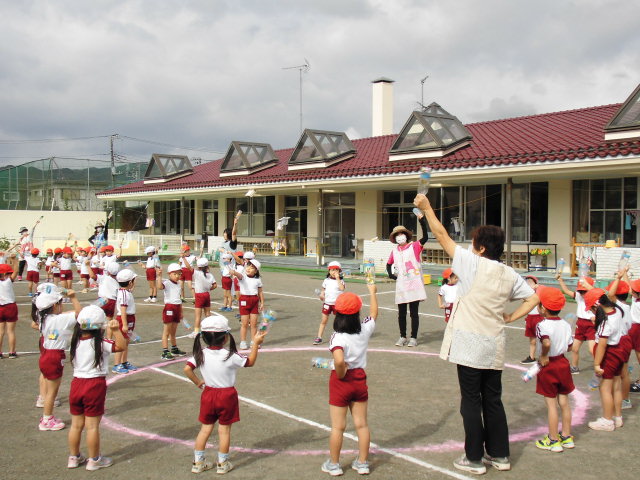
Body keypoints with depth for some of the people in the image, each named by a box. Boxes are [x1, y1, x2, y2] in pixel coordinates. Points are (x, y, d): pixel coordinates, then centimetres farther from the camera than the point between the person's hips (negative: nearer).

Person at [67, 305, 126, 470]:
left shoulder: (76, 342, 1)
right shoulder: (99, 343, -16)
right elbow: (120, 346, -27)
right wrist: (116, 330, -28)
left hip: (76, 383, 6)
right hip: (95, 386, -6)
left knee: (76, 424, 16)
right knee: (92, 426, 4)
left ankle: (73, 457, 29)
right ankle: (94, 460, 16)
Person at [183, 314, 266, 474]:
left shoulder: (201, 354, -9)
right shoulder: (230, 356, -18)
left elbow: (187, 369, -11)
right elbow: (250, 362, -4)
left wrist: (198, 382, 4)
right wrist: (256, 343, 3)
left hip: (208, 394, 4)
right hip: (227, 396, -3)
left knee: (205, 428, 15)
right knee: (224, 430, 9)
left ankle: (198, 462, 22)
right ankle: (223, 464, 19)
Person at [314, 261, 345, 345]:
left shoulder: (341, 281, -2)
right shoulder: (326, 281, 7)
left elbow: (342, 288, -21)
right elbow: (323, 290, 15)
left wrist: (337, 279, -20)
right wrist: (322, 295, -6)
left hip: (337, 303, -2)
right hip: (327, 303, 2)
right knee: (323, 321, 3)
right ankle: (319, 337, 7)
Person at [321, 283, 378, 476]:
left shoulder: (338, 337, -22)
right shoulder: (365, 330, -7)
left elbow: (339, 361, -39)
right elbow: (374, 313, 14)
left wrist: (341, 375, -19)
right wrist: (372, 292, 26)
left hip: (341, 381, -5)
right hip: (360, 379, 5)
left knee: (338, 426, 7)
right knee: (361, 424, 14)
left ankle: (334, 464, 19)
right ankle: (363, 463, 24)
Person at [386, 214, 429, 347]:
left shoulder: (414, 246, -4)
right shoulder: (395, 251, 8)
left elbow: (425, 237, -22)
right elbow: (389, 264, 25)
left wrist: (422, 222, -33)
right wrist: (390, 274, 9)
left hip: (414, 285, -4)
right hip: (401, 286, 4)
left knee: (414, 313, 1)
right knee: (401, 313, 10)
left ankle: (414, 338, 11)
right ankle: (402, 337, 22)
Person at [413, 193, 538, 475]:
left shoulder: (474, 265, -12)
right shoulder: (509, 274, 3)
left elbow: (442, 235, -8)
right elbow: (533, 298, 7)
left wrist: (426, 207, 1)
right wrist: (509, 318, 8)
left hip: (471, 346, -6)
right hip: (495, 348, 6)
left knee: (471, 402, 4)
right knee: (493, 401, 16)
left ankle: (474, 459, 11)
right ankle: (499, 455, 25)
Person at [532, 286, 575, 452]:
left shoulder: (542, 325, -19)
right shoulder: (566, 325, 3)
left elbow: (546, 343, -35)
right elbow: (570, 346, 7)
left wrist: (543, 356, -20)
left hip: (548, 366, -6)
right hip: (563, 363, 7)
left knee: (551, 404, 2)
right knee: (564, 402, 15)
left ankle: (553, 440, 11)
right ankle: (567, 437, 25)